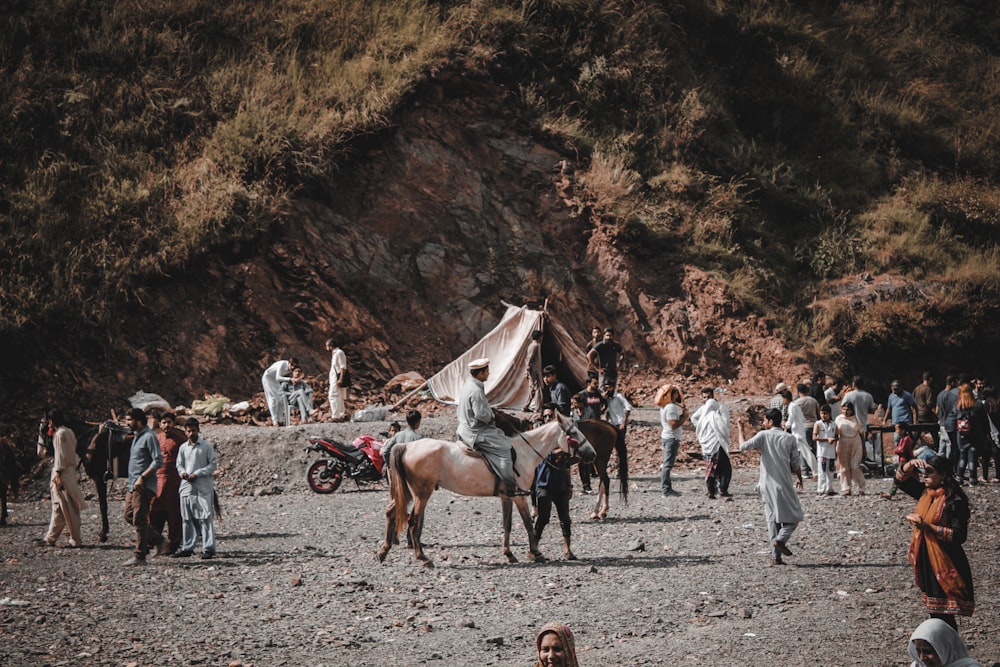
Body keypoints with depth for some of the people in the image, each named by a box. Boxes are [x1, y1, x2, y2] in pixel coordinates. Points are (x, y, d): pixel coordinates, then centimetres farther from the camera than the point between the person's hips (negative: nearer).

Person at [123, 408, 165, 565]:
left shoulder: (149, 436, -13)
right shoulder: (137, 436, 17)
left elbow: (158, 461, -19)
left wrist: (142, 477, -22)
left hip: (143, 486, -10)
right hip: (133, 486, 10)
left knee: (139, 520, -8)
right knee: (129, 516, 10)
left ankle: (139, 556, -4)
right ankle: (157, 540, 19)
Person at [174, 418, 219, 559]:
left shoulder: (207, 446, -1)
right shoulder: (183, 447, 11)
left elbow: (213, 465, -2)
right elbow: (179, 464, 17)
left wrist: (197, 474, -12)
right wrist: (182, 473, -6)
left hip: (203, 487, -4)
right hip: (186, 487, 4)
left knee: (205, 518, -7)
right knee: (187, 519, 8)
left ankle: (208, 549, -7)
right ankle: (187, 547, 16)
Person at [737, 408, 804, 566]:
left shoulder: (763, 436, -4)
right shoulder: (790, 439, -2)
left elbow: (743, 446, -12)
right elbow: (795, 464, 2)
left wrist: (741, 430, 3)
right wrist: (799, 479, 19)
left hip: (767, 485, 2)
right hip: (784, 485, -2)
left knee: (772, 519, 10)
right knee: (794, 517, 11)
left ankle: (775, 556, 5)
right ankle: (780, 540, -14)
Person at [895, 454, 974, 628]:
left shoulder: (954, 501, -16)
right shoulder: (926, 493, 7)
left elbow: (959, 536, -21)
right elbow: (901, 480, 18)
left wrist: (927, 526, -27)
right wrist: (911, 464, -2)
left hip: (945, 566, -8)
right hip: (926, 563, 8)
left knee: (945, 616, -7)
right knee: (934, 615, 15)